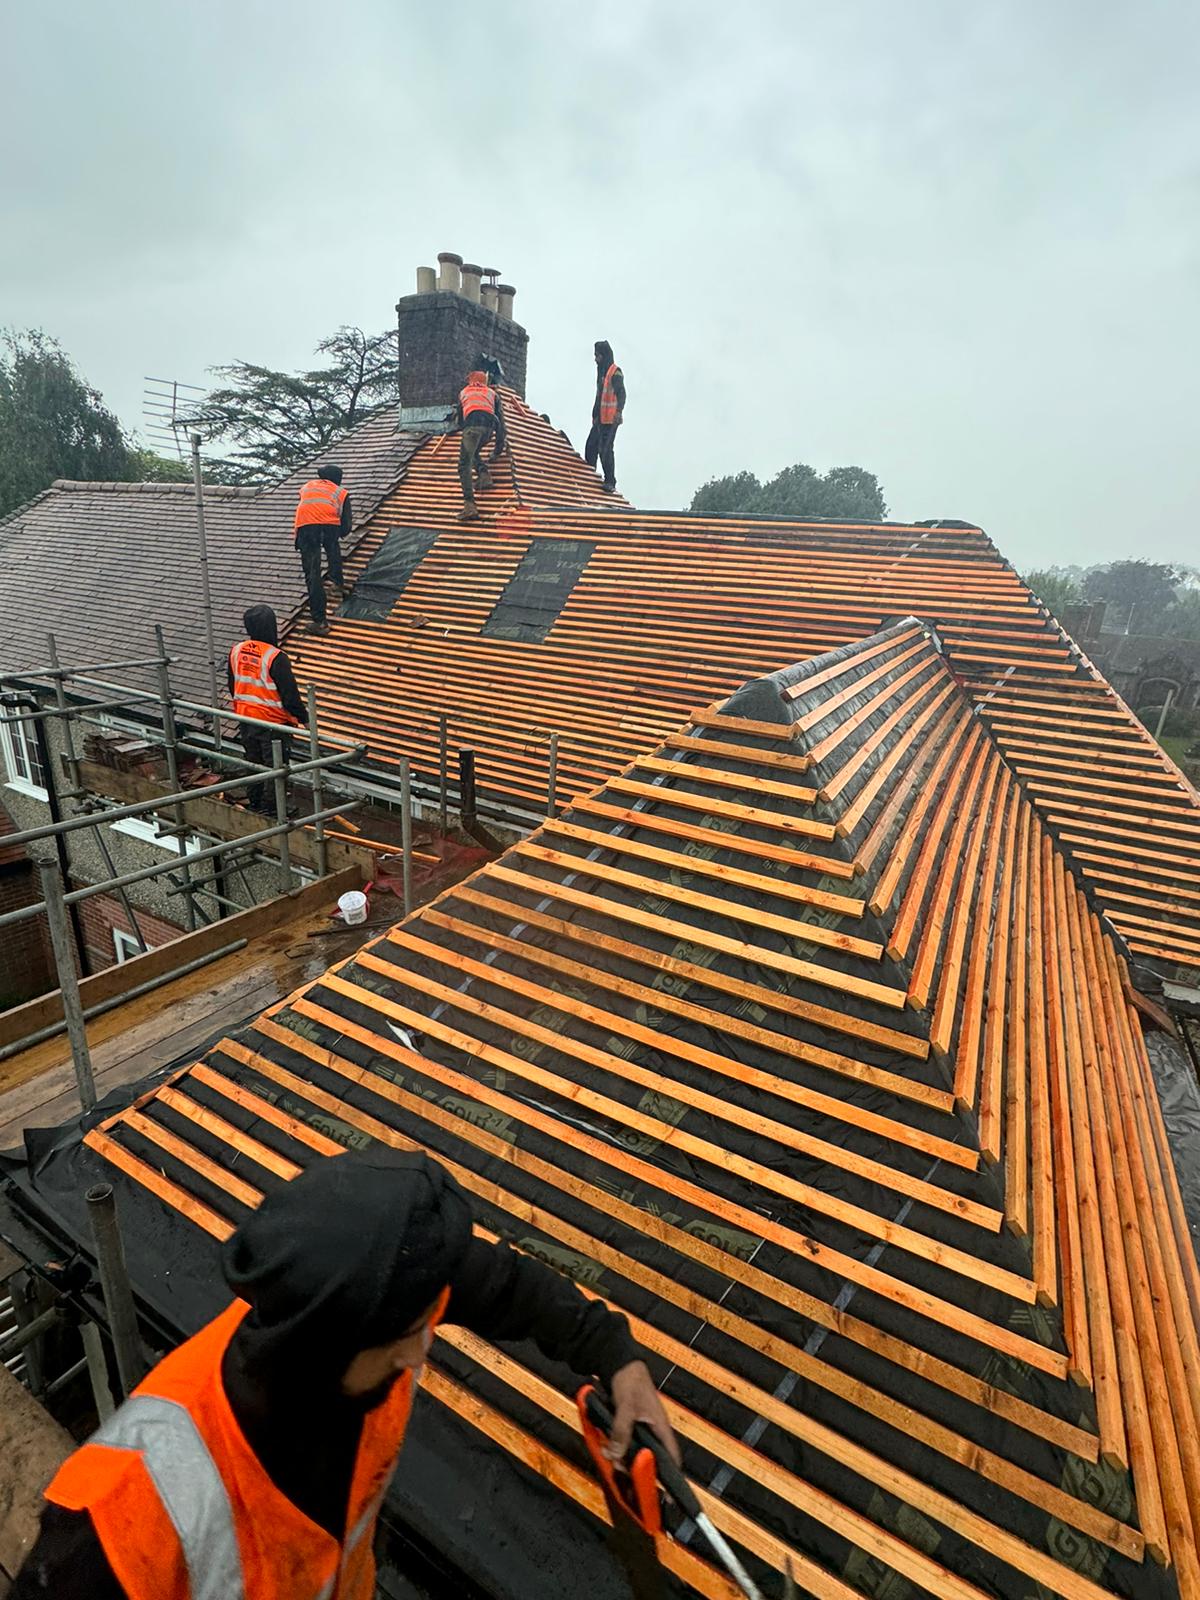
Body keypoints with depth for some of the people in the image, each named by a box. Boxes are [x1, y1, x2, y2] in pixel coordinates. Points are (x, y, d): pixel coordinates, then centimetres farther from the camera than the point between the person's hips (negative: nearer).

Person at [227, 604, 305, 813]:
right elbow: (290, 694, -20)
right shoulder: (276, 658, -24)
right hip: (272, 724, -7)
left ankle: (254, 804, 34)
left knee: (254, 763, 21)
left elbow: (232, 688, 11)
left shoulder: (236, 652, -1)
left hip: (245, 720, 7)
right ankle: (270, 810, 14)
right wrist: (302, 718, -7)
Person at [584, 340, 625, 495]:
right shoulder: (602, 371, 19)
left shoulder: (615, 372, -10)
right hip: (600, 419, 9)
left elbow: (621, 393, -21)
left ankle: (610, 483, -7)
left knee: (605, 450, -12)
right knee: (591, 447, 9)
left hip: (611, 419, -9)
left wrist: (619, 411, -36)